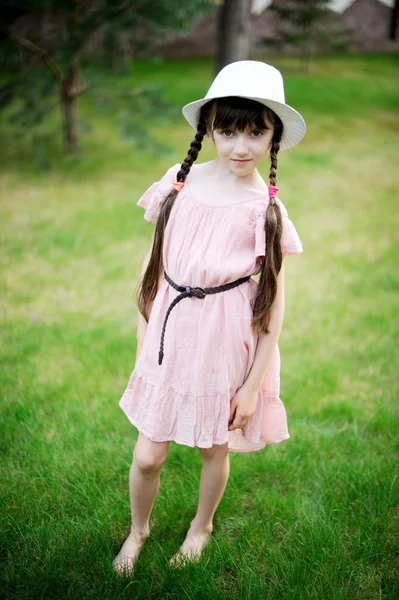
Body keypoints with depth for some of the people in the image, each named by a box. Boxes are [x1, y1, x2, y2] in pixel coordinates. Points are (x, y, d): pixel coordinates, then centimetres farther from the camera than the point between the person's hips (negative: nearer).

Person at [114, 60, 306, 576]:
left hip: (226, 344, -2)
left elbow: (273, 302, -7)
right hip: (170, 337, 2)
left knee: (214, 450, 18)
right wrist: (143, 336, 4)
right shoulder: (180, 182, -5)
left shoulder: (266, 211, -11)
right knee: (147, 457, 10)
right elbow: (153, 263, 3)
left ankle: (201, 526, 49)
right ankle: (138, 529, 42)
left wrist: (253, 384, -7)